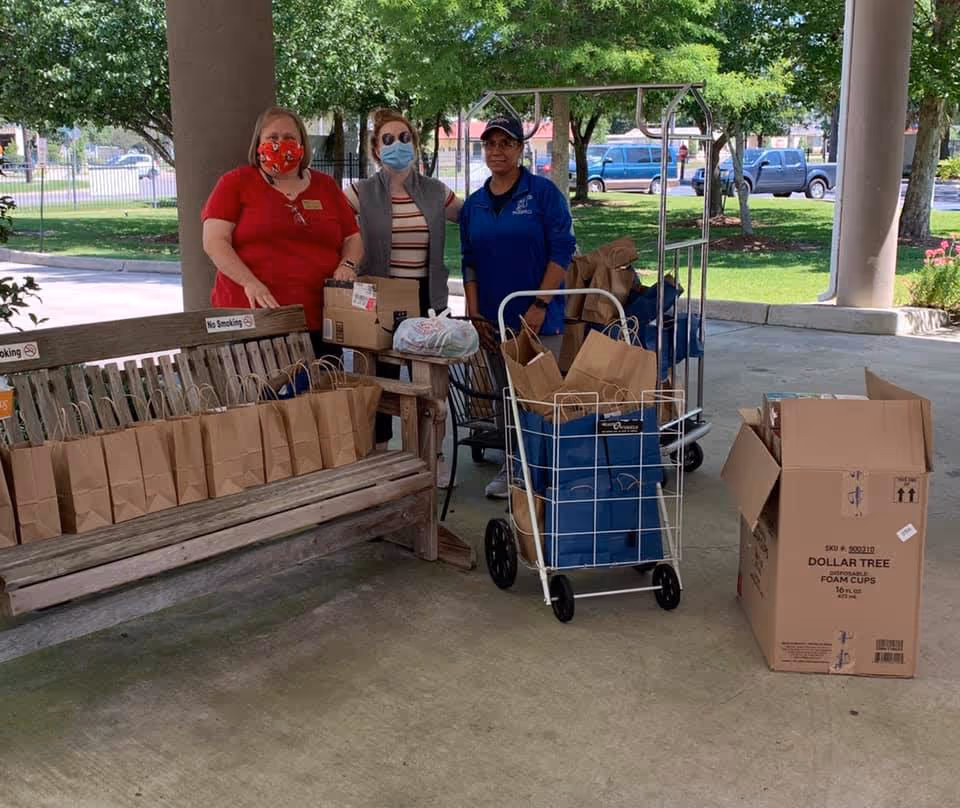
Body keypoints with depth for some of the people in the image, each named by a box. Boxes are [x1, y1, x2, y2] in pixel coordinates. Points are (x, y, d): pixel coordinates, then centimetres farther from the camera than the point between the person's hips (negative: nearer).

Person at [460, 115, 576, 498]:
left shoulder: (543, 192, -4)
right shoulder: (473, 204, 11)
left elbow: (562, 250, -9)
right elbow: (469, 262, 13)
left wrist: (540, 305, -15)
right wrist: (474, 313, 3)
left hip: (538, 318, -5)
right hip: (495, 319, 5)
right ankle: (512, 468, 25)